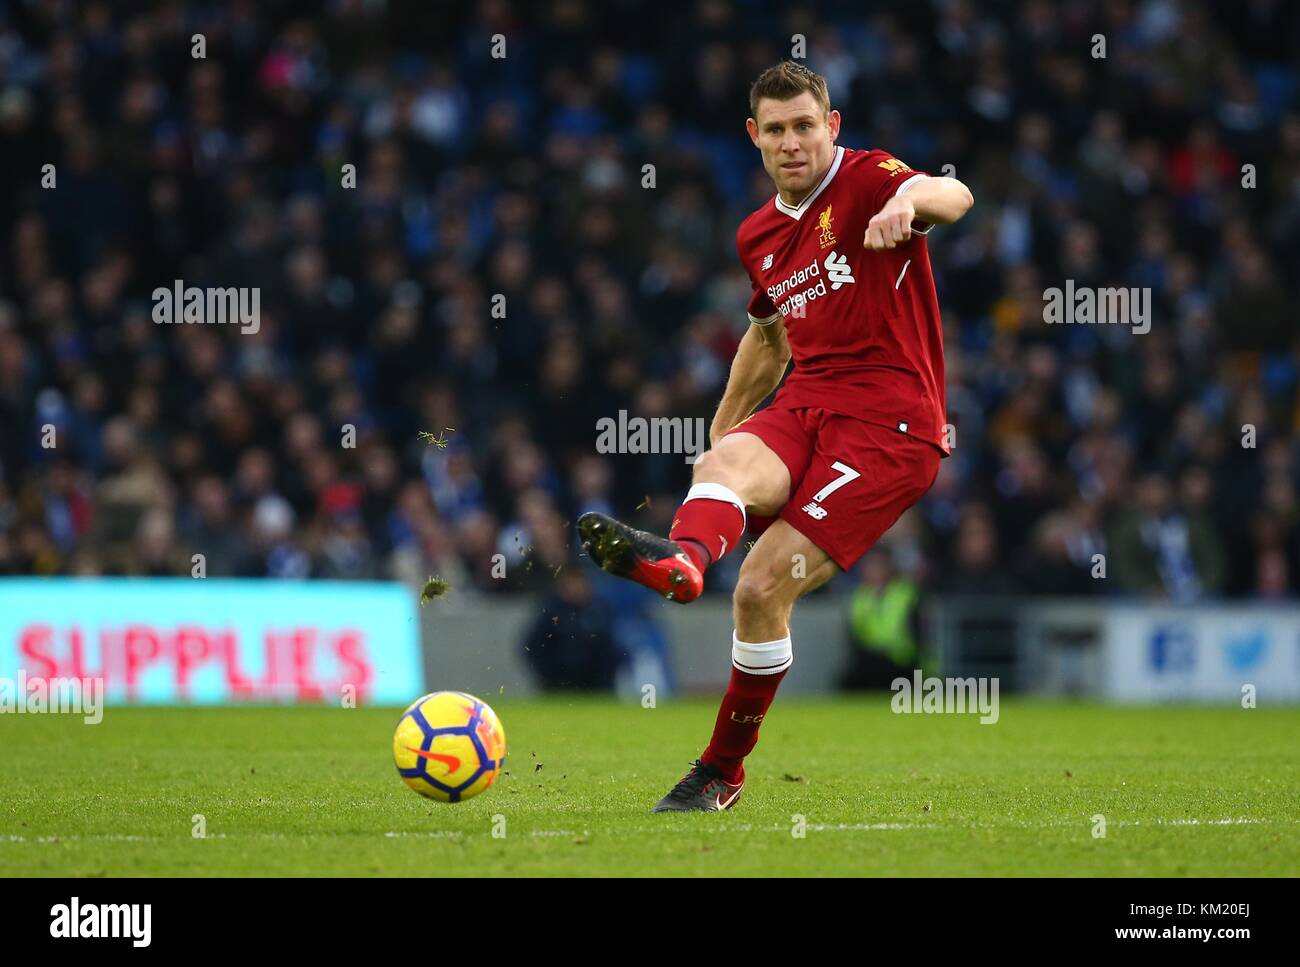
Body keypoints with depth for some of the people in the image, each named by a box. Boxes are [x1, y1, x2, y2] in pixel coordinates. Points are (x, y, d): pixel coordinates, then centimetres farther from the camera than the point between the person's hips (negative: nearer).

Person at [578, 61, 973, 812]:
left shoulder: (865, 180, -4)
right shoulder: (759, 236, 18)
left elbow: (954, 196, -26)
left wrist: (909, 199, -50)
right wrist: (721, 429, 35)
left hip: (890, 422, -6)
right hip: (806, 406, 6)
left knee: (764, 588, -18)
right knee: (726, 463, -30)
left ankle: (722, 770, -7)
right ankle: (679, 559, -60)